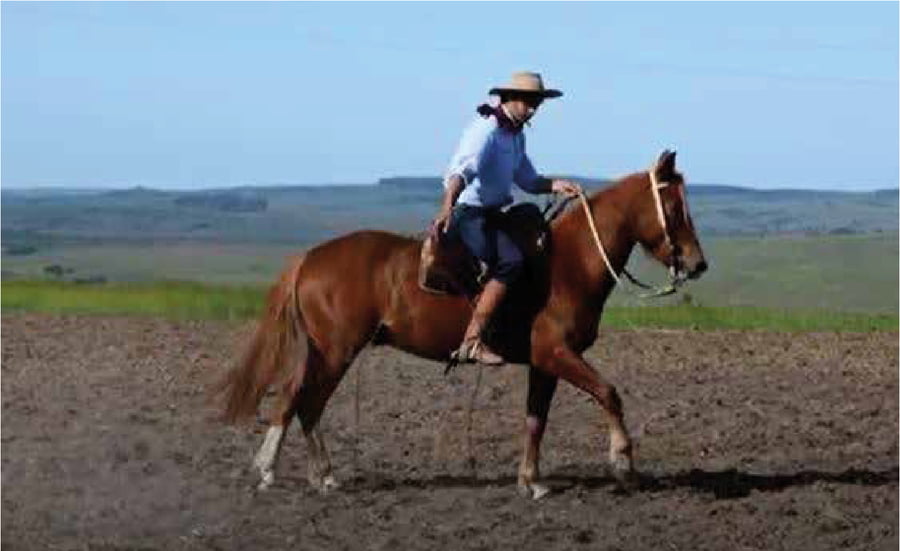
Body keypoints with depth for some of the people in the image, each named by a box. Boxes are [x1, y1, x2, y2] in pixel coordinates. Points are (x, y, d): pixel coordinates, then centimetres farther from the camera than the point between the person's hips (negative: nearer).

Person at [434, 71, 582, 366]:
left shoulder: (517, 135, 15)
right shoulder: (485, 129, -15)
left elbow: (528, 180, 22)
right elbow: (462, 170, -30)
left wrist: (555, 185, 1)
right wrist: (447, 207, -47)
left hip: (493, 214, 10)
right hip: (468, 214, -10)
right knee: (510, 260, -29)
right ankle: (471, 342, -32)